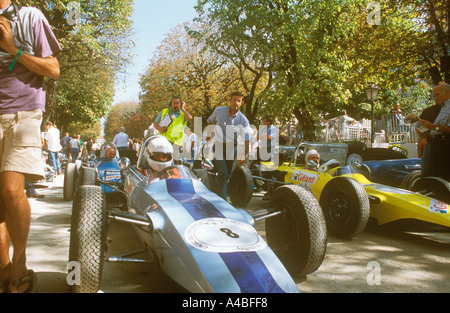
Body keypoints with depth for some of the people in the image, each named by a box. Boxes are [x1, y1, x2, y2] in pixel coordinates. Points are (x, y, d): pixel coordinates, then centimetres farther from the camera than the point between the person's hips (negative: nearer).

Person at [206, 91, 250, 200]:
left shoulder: (243, 120, -8)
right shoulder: (219, 111, -2)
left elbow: (246, 139, -17)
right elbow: (210, 121, 20)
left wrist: (243, 155, -30)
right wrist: (209, 134, 13)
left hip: (232, 148, 2)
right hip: (219, 146, -1)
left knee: (228, 174, 11)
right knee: (223, 172, -15)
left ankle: (225, 195, 30)